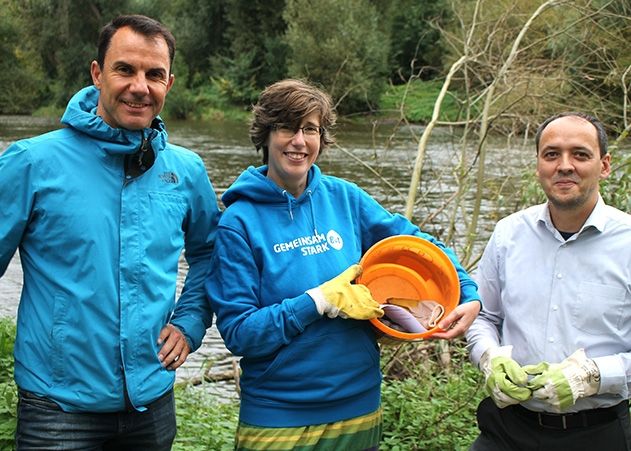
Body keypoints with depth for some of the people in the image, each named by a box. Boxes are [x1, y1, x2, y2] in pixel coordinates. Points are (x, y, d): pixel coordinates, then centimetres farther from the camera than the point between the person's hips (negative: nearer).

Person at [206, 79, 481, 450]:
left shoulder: (343, 197, -1)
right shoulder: (240, 222, -11)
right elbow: (237, 332, -14)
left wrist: (469, 294, -5)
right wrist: (321, 301, -20)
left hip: (361, 407, 4)